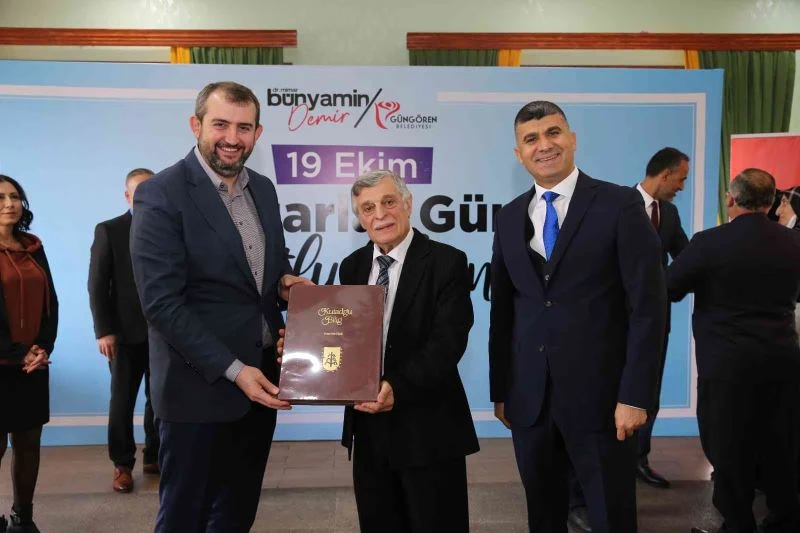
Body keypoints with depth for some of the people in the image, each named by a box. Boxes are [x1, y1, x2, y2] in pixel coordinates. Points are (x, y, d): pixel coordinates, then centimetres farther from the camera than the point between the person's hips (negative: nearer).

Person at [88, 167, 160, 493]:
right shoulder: (109, 231, 1)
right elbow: (97, 285, -3)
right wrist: (104, 331, -10)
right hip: (127, 332, -2)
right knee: (122, 401, 6)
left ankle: (154, 457, 23)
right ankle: (122, 465, 18)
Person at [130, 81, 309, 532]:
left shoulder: (262, 188, 7)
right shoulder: (161, 195, -15)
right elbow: (161, 303, -19)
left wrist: (286, 284, -5)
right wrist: (232, 370, -22)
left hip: (261, 378, 6)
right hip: (200, 386, -6)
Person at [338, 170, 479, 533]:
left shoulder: (447, 262, -9)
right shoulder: (352, 266, 9)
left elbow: (447, 342, -18)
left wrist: (398, 387, -30)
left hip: (427, 429, -5)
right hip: (369, 426, 5)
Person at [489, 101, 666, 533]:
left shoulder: (620, 204, -5)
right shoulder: (508, 218, 9)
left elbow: (648, 305, -8)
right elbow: (502, 311, 11)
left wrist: (635, 395, -12)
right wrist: (500, 390, 10)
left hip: (598, 395, -4)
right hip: (528, 398, 4)